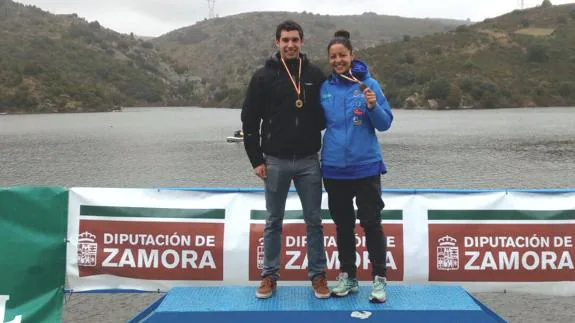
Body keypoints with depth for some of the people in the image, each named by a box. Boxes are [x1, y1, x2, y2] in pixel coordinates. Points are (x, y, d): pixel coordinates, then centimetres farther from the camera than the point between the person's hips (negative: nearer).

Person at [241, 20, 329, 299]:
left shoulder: (316, 75, 4)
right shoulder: (263, 77, -1)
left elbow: (327, 115, 12)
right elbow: (249, 121, 0)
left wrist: (326, 151, 0)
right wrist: (256, 160, -4)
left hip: (308, 161, 1)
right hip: (275, 161, -1)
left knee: (314, 221, 7)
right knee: (273, 222, 9)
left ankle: (318, 275, 20)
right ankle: (270, 276, 22)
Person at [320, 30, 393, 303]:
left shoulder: (368, 83, -3)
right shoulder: (325, 87, 6)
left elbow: (385, 124, -4)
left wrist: (373, 107, -20)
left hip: (366, 166, -3)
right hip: (334, 168, 3)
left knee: (371, 222, 1)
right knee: (342, 224, 13)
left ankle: (379, 278, 14)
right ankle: (347, 276, 26)